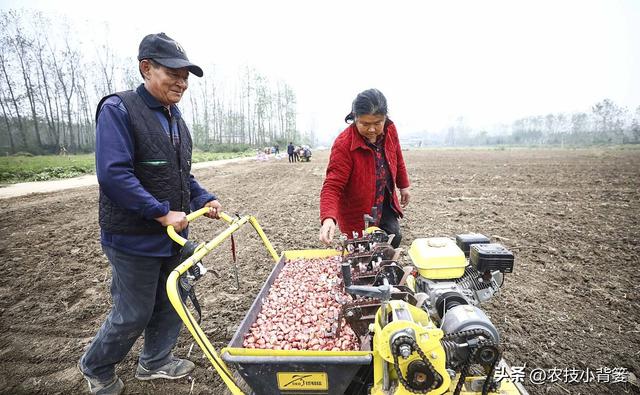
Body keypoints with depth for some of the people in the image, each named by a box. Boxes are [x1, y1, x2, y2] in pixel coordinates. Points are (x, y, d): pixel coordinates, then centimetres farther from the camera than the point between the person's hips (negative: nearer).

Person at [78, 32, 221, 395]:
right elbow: (113, 174, -24)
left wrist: (204, 200, 0)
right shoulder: (118, 110, -14)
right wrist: (162, 213, -23)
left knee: (172, 304, 18)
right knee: (134, 314, 9)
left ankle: (155, 361, 41)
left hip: (174, 234, 8)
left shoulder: (175, 118, 10)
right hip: (134, 239, -7)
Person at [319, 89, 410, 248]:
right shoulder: (343, 144, -28)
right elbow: (332, 186, -31)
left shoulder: (390, 130, -10)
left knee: (394, 239, 8)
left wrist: (403, 185, 18)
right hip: (357, 212, -5)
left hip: (385, 203, 5)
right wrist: (328, 218, -45)